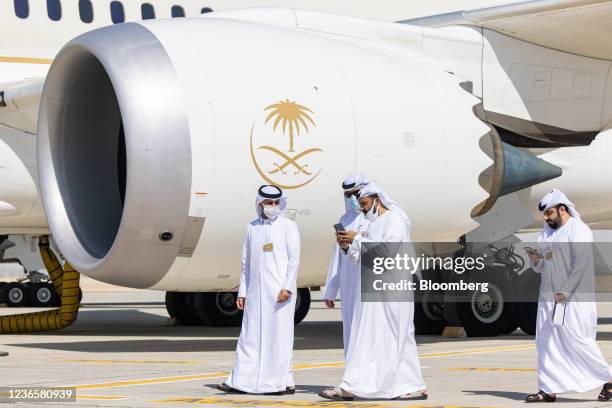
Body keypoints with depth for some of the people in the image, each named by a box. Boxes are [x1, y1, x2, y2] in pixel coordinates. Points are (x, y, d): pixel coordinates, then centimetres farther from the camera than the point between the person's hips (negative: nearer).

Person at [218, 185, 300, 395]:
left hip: (279, 290, -4)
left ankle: (284, 381, 3)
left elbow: (294, 259, -4)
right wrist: (242, 292, 13)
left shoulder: (288, 226, 2)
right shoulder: (252, 227, 14)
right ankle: (241, 381, 6)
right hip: (255, 291, 4)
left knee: (279, 335, -4)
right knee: (250, 335, 4)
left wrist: (287, 287, -13)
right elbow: (246, 263, 17)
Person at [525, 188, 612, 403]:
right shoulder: (546, 232, 15)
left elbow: (580, 265, -16)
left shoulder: (579, 230, -9)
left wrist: (564, 292, -20)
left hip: (574, 298, -7)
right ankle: (549, 389, 5)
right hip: (549, 296, 7)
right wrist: (535, 260, -5)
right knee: (546, 342, 2)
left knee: (578, 340, -9)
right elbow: (541, 268, 18)